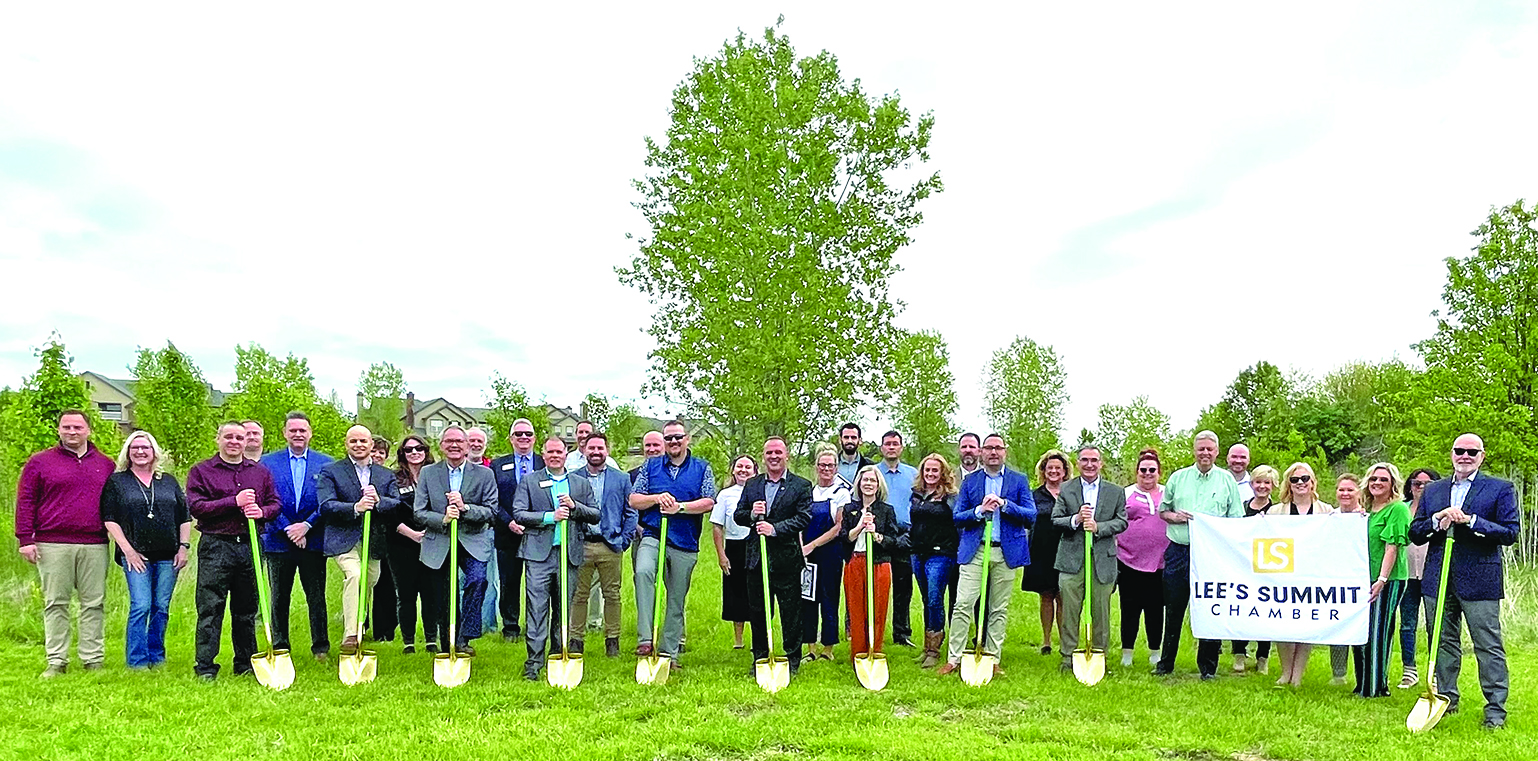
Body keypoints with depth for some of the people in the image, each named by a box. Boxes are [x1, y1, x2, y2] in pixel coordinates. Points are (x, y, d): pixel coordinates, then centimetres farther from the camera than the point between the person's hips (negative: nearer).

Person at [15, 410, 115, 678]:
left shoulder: (106, 465, 13)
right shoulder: (39, 462, 7)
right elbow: (25, 502, 4)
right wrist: (25, 539, -4)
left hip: (94, 546, 2)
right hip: (53, 545, -1)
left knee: (94, 604, 3)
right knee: (56, 604, 3)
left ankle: (93, 660, 10)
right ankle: (56, 661, 9)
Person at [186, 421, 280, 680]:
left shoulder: (261, 472, 15)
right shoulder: (201, 471, 4)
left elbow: (275, 504, 14)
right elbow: (195, 506, -7)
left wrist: (262, 511, -9)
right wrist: (234, 501, -15)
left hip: (250, 545, 3)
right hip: (215, 545, -3)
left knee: (247, 609, 10)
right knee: (210, 608, -3)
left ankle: (246, 663, 19)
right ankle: (205, 666, 3)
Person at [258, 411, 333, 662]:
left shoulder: (325, 464, 6)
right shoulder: (268, 462, 6)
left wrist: (306, 525, -11)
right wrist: (287, 529, -9)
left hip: (313, 541, 0)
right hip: (278, 541, 1)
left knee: (316, 596, 3)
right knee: (279, 598, 7)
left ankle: (321, 647, 11)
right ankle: (280, 649, 17)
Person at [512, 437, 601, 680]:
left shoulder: (582, 484, 15)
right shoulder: (529, 482, 8)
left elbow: (596, 515, 10)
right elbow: (518, 513, -1)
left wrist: (574, 506, -7)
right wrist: (550, 516, -12)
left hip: (569, 553, 3)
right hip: (539, 553, -2)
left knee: (564, 609, 7)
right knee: (537, 608, -6)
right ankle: (534, 661, -3)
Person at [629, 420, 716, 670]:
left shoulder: (702, 468, 8)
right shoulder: (651, 466, 12)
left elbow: (708, 502, -2)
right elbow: (634, 500, 8)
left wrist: (679, 506, -13)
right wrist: (657, 498, -9)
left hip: (685, 545, 1)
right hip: (652, 537, 0)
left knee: (677, 600, 6)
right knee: (643, 572, -31)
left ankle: (669, 652, 18)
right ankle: (645, 639, -32)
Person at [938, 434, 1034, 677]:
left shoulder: (1019, 480, 9)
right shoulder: (969, 481, 10)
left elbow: (1031, 515, 0)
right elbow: (957, 517, 5)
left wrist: (1004, 504, -13)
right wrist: (980, 510, -12)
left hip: (1006, 552, 0)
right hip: (975, 550, 0)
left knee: (999, 609, 5)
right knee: (963, 604, -7)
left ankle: (992, 659, 14)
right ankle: (954, 658, -1)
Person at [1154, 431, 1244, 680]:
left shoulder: (1227, 480, 7)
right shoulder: (1178, 478, 10)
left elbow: (1237, 519, 6)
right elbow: (1162, 510, 16)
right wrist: (1174, 516, -5)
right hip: (1179, 550, 1)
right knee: (1173, 610, 7)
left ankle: (1208, 666, 14)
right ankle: (1166, 662, 18)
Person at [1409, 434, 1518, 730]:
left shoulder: (1500, 489, 3)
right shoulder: (1433, 491, 14)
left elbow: (1510, 532, -7)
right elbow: (1414, 533, 10)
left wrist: (1470, 520, -16)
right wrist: (1438, 520, -8)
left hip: (1480, 581, -4)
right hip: (1437, 580, 4)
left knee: (1489, 645, -1)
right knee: (1444, 643, 12)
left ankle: (1496, 708, 8)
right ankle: (1446, 699, 23)